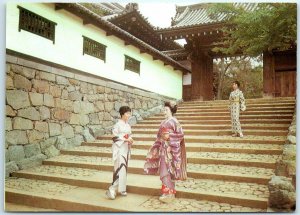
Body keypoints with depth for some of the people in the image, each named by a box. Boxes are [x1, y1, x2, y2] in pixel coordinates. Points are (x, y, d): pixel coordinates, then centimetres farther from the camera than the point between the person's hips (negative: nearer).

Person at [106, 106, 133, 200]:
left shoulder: (128, 125, 12)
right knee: (120, 168, -14)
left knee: (124, 168, 11)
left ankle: (121, 189, 20)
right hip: (119, 149, -8)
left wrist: (130, 140, -2)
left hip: (126, 149, 8)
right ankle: (112, 189, -10)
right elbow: (115, 137, -14)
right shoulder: (118, 125, -10)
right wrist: (125, 139, -19)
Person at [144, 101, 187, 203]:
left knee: (166, 171, -8)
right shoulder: (164, 122, 12)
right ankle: (170, 192, 20)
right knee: (166, 171, 10)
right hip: (163, 148, 8)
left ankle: (169, 193, -1)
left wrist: (169, 136, -19)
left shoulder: (174, 121, -10)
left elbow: (180, 135, -11)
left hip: (169, 149, -8)